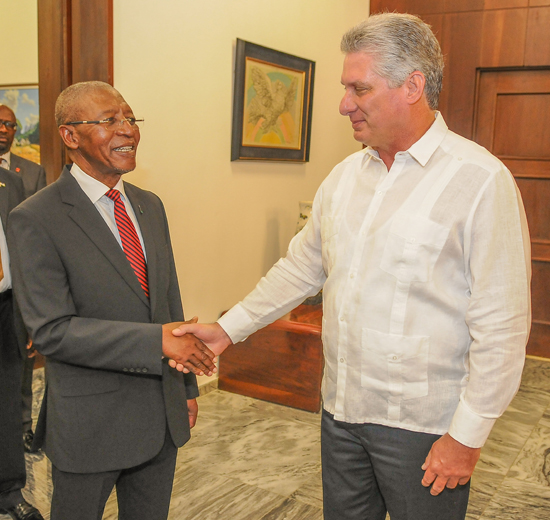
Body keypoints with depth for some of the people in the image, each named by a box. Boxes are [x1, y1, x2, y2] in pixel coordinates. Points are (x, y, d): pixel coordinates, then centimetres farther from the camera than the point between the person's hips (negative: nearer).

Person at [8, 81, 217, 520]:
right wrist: (156, 340, -28)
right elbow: (51, 331, -21)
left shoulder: (150, 206, 7)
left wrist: (187, 387, 13)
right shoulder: (34, 221, -15)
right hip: (90, 423, -6)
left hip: (163, 415, 6)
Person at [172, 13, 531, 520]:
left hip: (422, 423, -5)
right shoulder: (345, 175, 5)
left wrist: (467, 435, -14)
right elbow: (301, 267, 13)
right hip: (342, 408, 6)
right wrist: (229, 328, 8)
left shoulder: (481, 180, -15)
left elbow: (501, 326, -16)